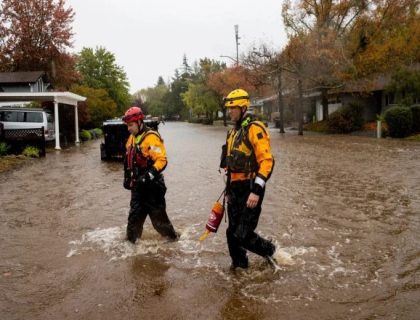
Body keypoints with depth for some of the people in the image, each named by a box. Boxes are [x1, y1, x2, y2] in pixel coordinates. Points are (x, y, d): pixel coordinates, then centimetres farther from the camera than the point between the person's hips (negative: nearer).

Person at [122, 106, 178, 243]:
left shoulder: (151, 138, -18)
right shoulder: (132, 138, 11)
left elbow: (161, 160, -24)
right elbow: (129, 161, 22)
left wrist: (149, 175, -32)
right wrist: (127, 178, 21)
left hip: (152, 185, -7)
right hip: (138, 184, 8)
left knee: (158, 214, 3)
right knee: (135, 214, 14)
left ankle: (172, 236, 21)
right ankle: (130, 239, 25)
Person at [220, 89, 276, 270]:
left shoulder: (254, 129, -13)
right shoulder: (233, 131, 16)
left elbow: (266, 161, -21)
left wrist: (256, 190, -26)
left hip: (250, 189, -9)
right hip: (235, 189, 9)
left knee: (243, 235, -7)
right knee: (232, 233, 13)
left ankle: (269, 250, 20)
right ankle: (240, 265, 30)